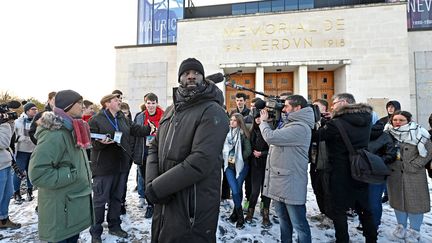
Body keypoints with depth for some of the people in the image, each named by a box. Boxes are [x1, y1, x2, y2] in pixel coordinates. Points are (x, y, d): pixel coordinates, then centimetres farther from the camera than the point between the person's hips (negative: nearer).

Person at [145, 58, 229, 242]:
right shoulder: (170, 111, 11)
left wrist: (157, 188, -18)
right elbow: (155, 148, 9)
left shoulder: (212, 112, -14)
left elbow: (200, 161, -24)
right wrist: (151, 183, -8)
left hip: (192, 209, -7)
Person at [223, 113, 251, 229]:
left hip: (241, 165, -2)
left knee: (238, 189, 5)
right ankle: (239, 216, 14)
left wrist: (237, 159, -7)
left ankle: (236, 212, 25)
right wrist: (226, 158, 0)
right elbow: (223, 147, 11)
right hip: (229, 165, 2)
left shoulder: (243, 134, -7)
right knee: (235, 190, -3)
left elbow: (248, 150, -8)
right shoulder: (227, 132, 3)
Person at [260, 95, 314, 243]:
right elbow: (275, 138, 18)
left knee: (298, 224, 4)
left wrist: (263, 121, -6)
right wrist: (267, 121, 8)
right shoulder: (289, 124, 15)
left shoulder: (301, 127, -18)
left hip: (290, 184, -10)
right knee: (283, 220, 22)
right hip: (279, 181, 10)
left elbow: (270, 137, -25)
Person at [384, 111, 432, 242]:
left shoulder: (417, 133, -8)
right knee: (398, 200, 14)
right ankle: (401, 226, 32)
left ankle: (414, 231, 23)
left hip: (413, 174, -3)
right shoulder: (389, 133, 2)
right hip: (394, 173, 3)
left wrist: (414, 165, -13)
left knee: (414, 202, 5)